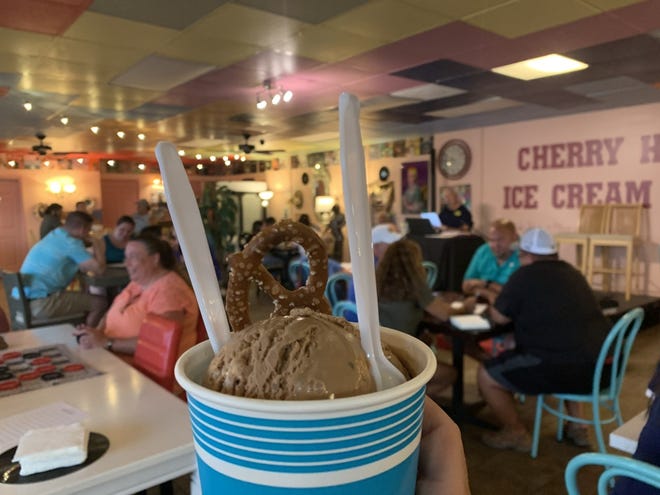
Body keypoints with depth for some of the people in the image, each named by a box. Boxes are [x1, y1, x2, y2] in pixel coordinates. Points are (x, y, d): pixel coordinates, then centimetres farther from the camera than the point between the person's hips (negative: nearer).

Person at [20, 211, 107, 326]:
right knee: (99, 303, -6)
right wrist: (98, 246, 0)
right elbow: (99, 269, -16)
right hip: (40, 304, -10)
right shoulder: (70, 242, -14)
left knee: (85, 299, 24)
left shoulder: (53, 236, 15)